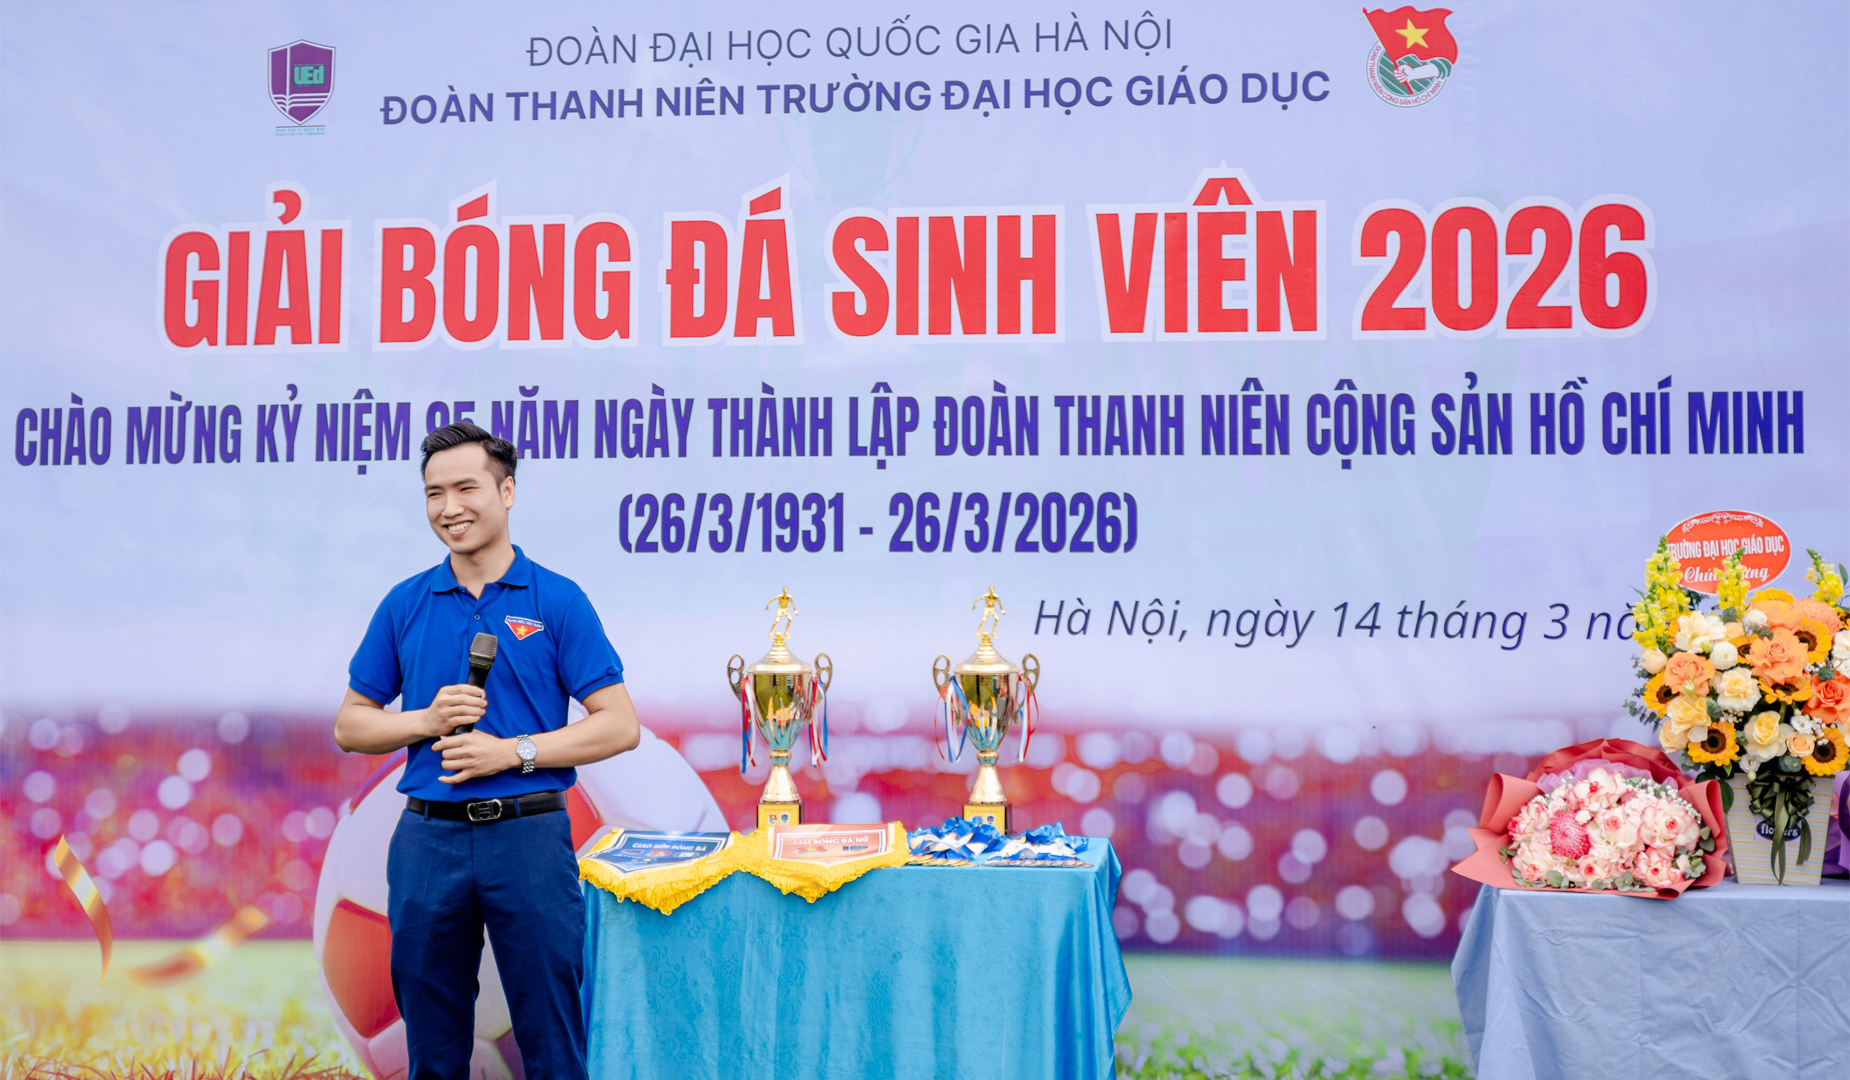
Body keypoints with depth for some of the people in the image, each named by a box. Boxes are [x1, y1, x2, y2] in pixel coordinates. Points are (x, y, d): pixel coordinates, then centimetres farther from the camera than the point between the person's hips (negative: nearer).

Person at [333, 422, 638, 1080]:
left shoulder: (557, 600, -1)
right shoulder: (405, 604, 8)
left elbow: (619, 726, -4)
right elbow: (350, 727, 12)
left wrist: (513, 751, -14)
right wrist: (428, 719, -7)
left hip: (529, 834, -3)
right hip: (428, 837, 3)